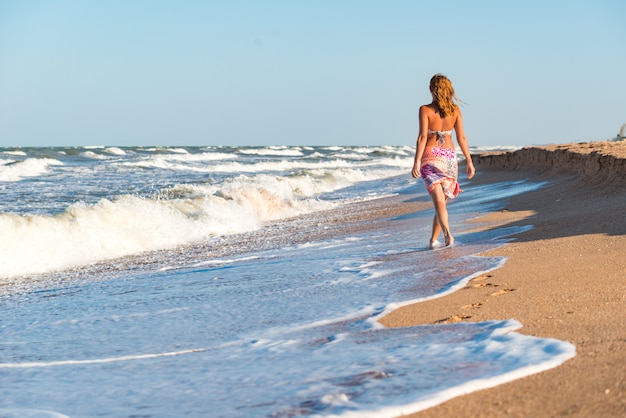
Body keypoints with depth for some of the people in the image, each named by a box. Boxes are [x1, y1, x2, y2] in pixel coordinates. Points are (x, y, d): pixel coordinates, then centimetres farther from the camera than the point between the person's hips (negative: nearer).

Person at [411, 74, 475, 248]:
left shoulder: (425, 110, -7)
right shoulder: (455, 110, 3)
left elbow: (422, 137, -13)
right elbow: (461, 137, 2)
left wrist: (416, 162, -13)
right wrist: (469, 162, 6)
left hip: (430, 157, -3)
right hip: (449, 156, 3)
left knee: (438, 200, -9)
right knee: (442, 200, 13)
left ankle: (447, 233, -29)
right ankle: (433, 239, 19)